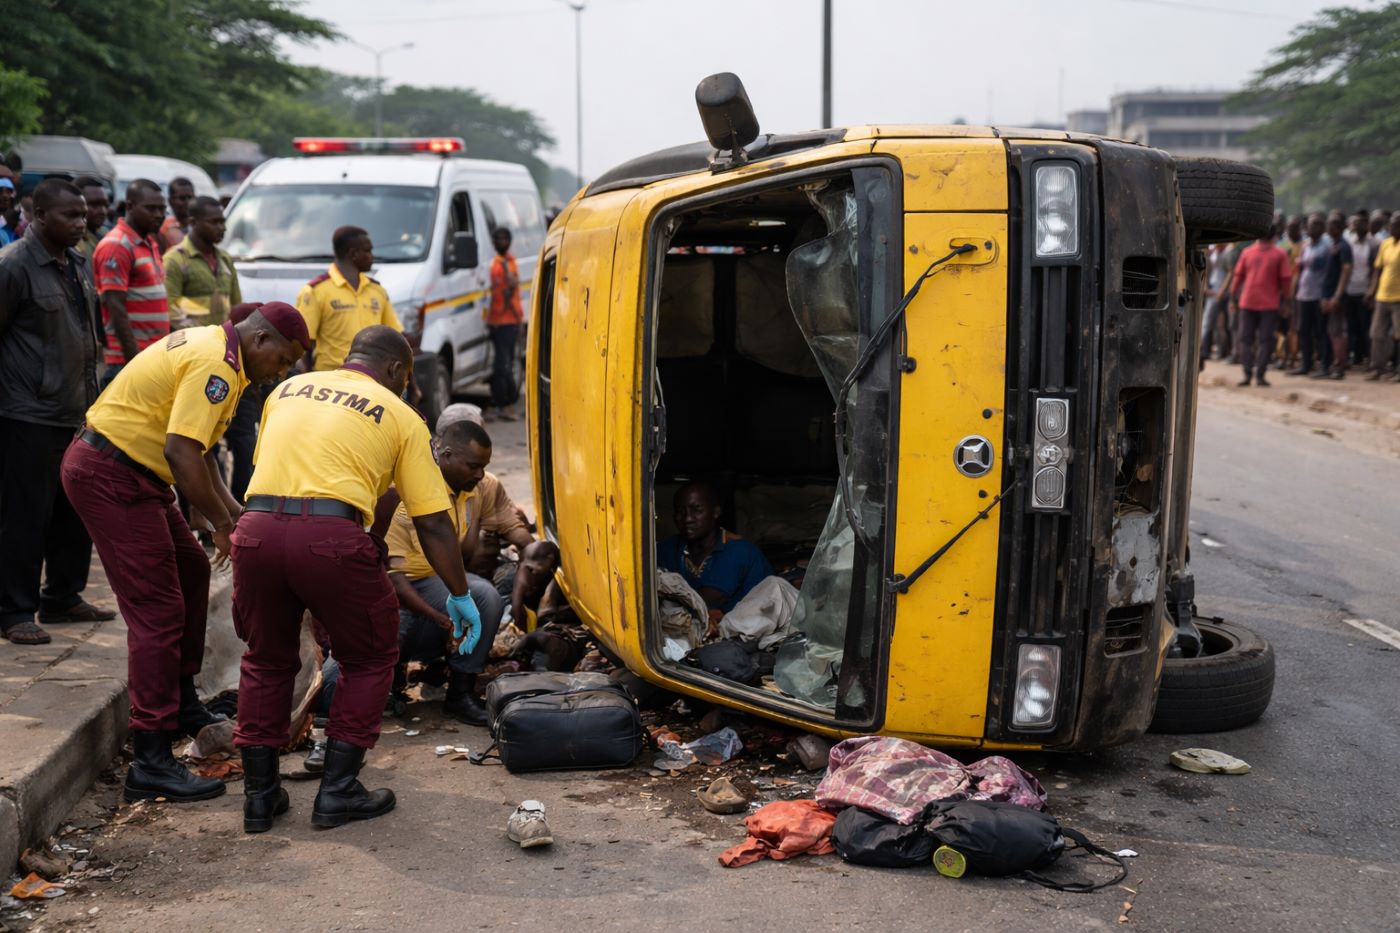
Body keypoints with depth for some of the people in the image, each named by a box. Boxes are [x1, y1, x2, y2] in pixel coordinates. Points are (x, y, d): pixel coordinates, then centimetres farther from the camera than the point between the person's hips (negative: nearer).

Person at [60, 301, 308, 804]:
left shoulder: (210, 347, 14)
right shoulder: (216, 365, -19)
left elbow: (197, 448, 20)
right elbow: (181, 451, -27)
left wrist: (231, 508, 14)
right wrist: (222, 522, -17)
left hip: (129, 471, 11)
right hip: (109, 475, -11)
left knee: (190, 569, 21)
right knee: (157, 610, -11)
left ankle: (181, 703, 32)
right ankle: (151, 763, -10)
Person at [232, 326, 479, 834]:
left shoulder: (288, 389, 24)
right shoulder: (400, 416, 12)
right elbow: (433, 523, 9)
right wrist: (459, 594, 18)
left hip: (256, 528, 4)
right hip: (331, 537, -4)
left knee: (266, 660, 24)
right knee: (369, 659, 19)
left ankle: (259, 795, 27)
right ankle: (338, 791, 17)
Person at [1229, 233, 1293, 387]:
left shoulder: (1247, 252, 5)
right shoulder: (1280, 254, -1)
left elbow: (1238, 276, 5)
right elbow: (1285, 278, -5)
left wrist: (1233, 298, 12)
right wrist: (1283, 299, 6)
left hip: (1247, 302, 1)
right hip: (1270, 304, -1)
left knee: (1246, 339, 6)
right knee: (1265, 340, 2)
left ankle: (1247, 374, -2)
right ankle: (1260, 375, -4)